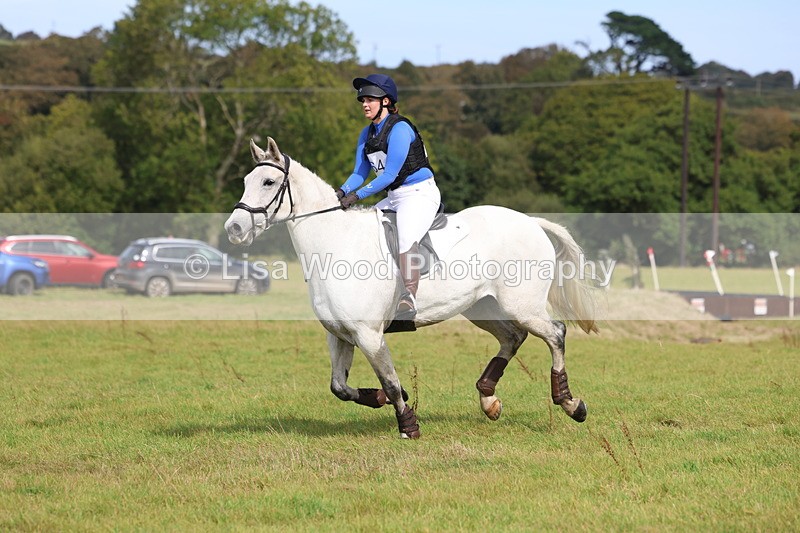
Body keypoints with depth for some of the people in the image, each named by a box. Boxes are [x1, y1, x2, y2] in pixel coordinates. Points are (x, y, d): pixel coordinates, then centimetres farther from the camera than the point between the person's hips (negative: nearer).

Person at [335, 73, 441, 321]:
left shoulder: (399, 129, -16)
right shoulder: (367, 134, 11)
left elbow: (390, 175, -20)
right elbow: (360, 173, 11)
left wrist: (358, 195, -24)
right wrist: (342, 191, -10)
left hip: (421, 193, -10)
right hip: (394, 197, 10)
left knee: (406, 235, -33)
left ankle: (409, 298, -46)